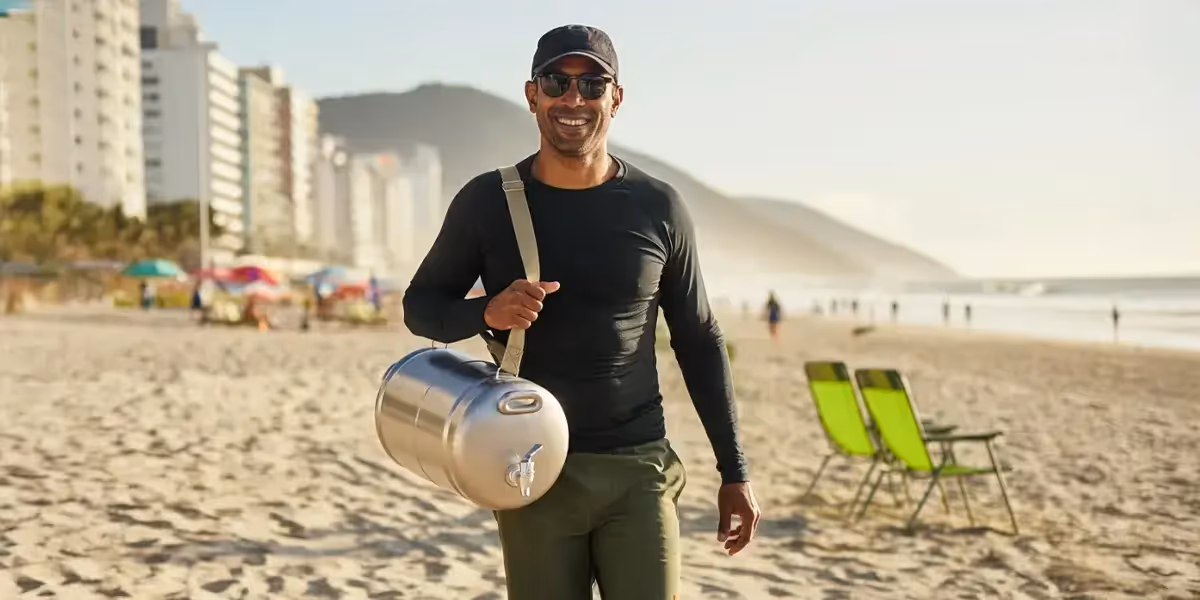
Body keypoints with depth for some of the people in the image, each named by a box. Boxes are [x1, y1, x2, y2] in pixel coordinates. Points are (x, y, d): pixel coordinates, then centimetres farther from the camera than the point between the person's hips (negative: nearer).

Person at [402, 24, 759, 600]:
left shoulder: (658, 207, 2)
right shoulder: (487, 201, 0)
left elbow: (699, 343, 9)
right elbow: (419, 305, 9)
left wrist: (735, 472, 7)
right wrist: (487, 312, -15)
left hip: (638, 471, 0)